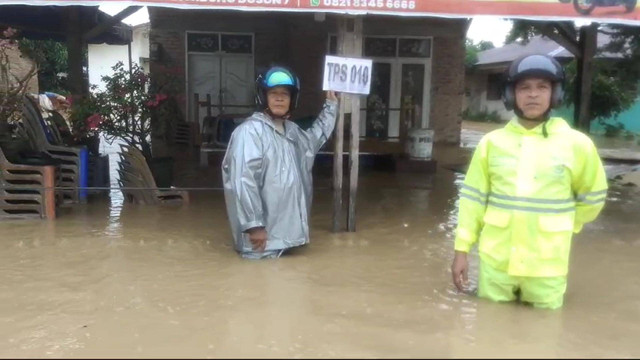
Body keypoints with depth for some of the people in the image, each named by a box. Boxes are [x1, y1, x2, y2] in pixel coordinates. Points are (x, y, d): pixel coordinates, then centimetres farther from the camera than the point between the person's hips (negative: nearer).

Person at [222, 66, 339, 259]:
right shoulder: (250, 130, -17)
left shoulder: (291, 130, 14)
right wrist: (254, 225, -27)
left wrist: (331, 105, 36)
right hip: (262, 235, -9)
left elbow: (315, 138, 38)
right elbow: (243, 181, -25)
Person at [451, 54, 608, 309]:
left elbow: (593, 197, 10)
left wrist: (563, 227, 14)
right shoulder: (492, 142, -1)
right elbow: (473, 199, 2)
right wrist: (462, 249, 0)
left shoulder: (576, 144, -4)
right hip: (496, 261, 1)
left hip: (547, 266, -1)